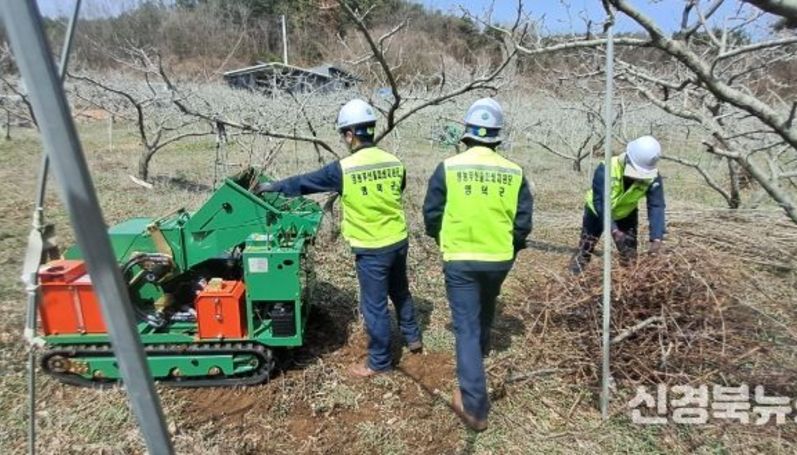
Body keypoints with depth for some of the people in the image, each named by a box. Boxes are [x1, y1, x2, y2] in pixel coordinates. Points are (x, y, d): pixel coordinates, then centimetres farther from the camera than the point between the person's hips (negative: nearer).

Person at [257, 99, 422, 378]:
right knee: (400, 292, 26)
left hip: (372, 249, -6)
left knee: (374, 305, 9)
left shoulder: (343, 169, -16)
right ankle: (413, 338, 44)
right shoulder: (394, 163, -1)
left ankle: (380, 362, 24)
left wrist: (274, 186, 13)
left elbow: (306, 182, -3)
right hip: (399, 241, 6)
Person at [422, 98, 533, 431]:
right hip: (499, 259, 4)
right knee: (485, 311, 30)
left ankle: (475, 406, 1)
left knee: (466, 326, 2)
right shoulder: (514, 173, -5)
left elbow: (431, 216, -3)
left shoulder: (448, 168, -11)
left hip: (460, 260, -3)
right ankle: (480, 350, 58)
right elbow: (523, 222, 0)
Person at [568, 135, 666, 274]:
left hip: (626, 214, 3)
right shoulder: (606, 169, -37)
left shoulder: (653, 177, -26)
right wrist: (614, 230, -45)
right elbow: (600, 202, -36)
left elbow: (656, 206, -27)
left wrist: (656, 238, -39)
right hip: (597, 212, -3)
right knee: (585, 250, -1)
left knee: (630, 253, 4)